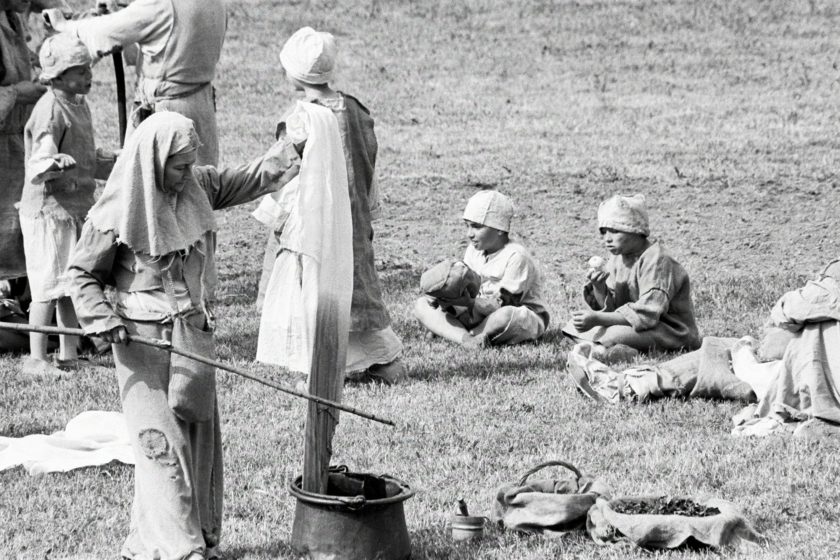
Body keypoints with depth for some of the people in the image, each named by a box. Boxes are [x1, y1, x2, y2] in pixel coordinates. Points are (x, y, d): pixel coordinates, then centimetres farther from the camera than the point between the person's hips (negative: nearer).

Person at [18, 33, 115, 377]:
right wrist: (58, 164, -45)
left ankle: (69, 354, 21)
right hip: (48, 209, -9)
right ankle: (36, 358, -2)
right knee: (50, 285, -8)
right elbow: (39, 163, -25)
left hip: (78, 208, 9)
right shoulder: (49, 110, -17)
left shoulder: (79, 106, 13)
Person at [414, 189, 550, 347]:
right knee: (422, 305, -5)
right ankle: (466, 339, -31)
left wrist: (470, 303, -35)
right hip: (480, 315, 7)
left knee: (506, 315, -45)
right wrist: (446, 299, -19)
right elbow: (464, 291, 4)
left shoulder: (516, 256, -17)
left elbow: (504, 303, -22)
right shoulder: (473, 251, 7)